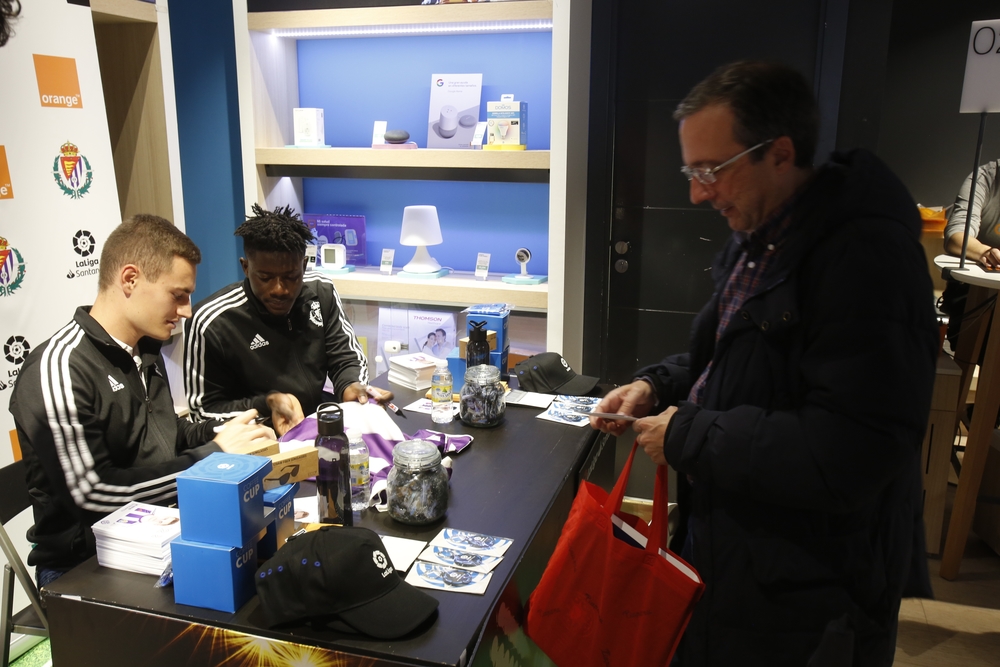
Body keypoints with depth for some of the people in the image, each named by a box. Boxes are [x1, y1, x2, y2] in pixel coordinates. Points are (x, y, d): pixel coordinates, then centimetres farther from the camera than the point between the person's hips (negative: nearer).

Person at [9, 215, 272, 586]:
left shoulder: (145, 351, 9)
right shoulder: (59, 369, -18)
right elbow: (95, 495, -22)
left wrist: (221, 434, 1)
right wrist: (211, 454, -18)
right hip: (86, 567, -8)